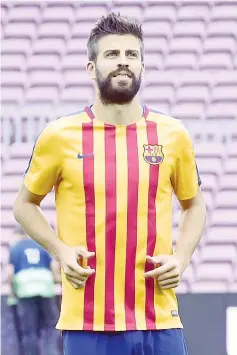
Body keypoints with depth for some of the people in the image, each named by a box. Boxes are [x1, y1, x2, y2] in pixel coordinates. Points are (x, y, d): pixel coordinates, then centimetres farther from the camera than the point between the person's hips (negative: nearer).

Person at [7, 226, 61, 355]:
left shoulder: (14, 248, 9)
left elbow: (10, 273, 1)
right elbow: (55, 267, 2)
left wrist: (12, 292, 12)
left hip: (25, 291, -1)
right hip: (45, 289, 1)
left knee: (28, 331, 3)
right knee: (49, 325, 9)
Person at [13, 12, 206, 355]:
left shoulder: (172, 134, 6)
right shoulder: (60, 135, 2)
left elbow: (194, 204, 20)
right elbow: (25, 204, 14)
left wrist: (181, 258, 3)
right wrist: (60, 250, -2)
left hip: (160, 321, 2)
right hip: (87, 324, -1)